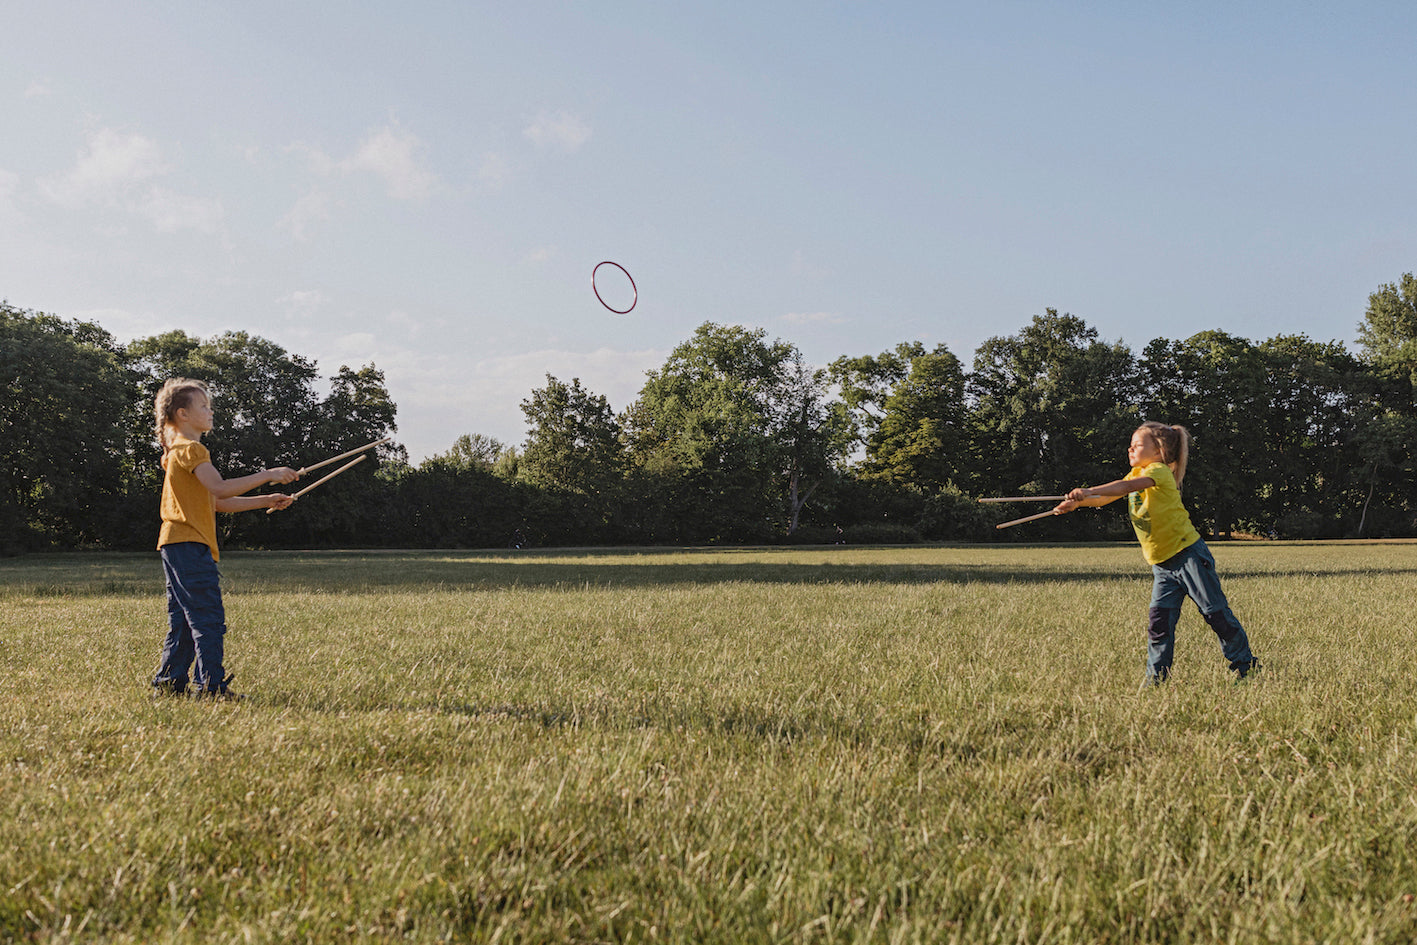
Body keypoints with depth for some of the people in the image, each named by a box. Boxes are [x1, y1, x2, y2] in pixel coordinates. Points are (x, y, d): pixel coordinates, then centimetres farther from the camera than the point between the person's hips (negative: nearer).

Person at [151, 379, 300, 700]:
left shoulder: (181, 451, 24)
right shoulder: (190, 449, -9)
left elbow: (217, 503, 22)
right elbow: (220, 488, -24)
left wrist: (265, 501, 16)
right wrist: (268, 475, -21)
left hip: (176, 546, 11)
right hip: (189, 544, -11)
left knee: (184, 619, 13)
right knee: (208, 618, -10)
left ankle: (170, 682, 16)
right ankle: (211, 685, -10)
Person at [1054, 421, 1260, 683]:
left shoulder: (1160, 471, -13)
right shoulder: (1136, 475, 14)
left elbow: (1127, 486, -30)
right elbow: (1108, 497, 9)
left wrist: (1089, 491, -39)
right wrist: (1078, 502, -9)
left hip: (1188, 554, -7)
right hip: (1162, 565, 8)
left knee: (1216, 613, 0)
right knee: (1159, 620, -1)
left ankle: (1246, 664, 13)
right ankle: (1156, 677, 4)